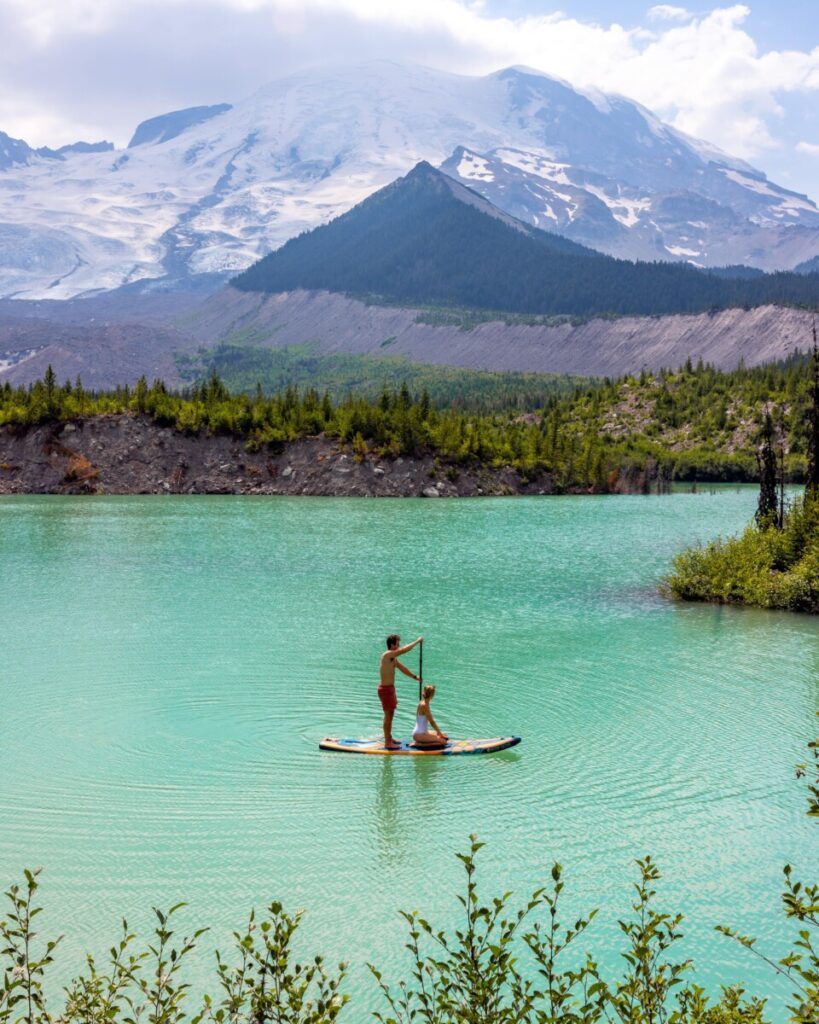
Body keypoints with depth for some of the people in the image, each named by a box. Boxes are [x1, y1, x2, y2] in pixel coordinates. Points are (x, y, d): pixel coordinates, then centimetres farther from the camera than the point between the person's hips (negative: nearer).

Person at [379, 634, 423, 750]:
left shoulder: (393, 657, 10)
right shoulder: (387, 655, -22)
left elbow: (401, 667, 22)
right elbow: (405, 650, -29)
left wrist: (414, 677, 23)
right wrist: (417, 641, -19)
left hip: (390, 688, 10)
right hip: (386, 689, -10)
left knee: (390, 714, 19)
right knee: (388, 715, -4)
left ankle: (389, 739, 30)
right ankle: (388, 743, 2)